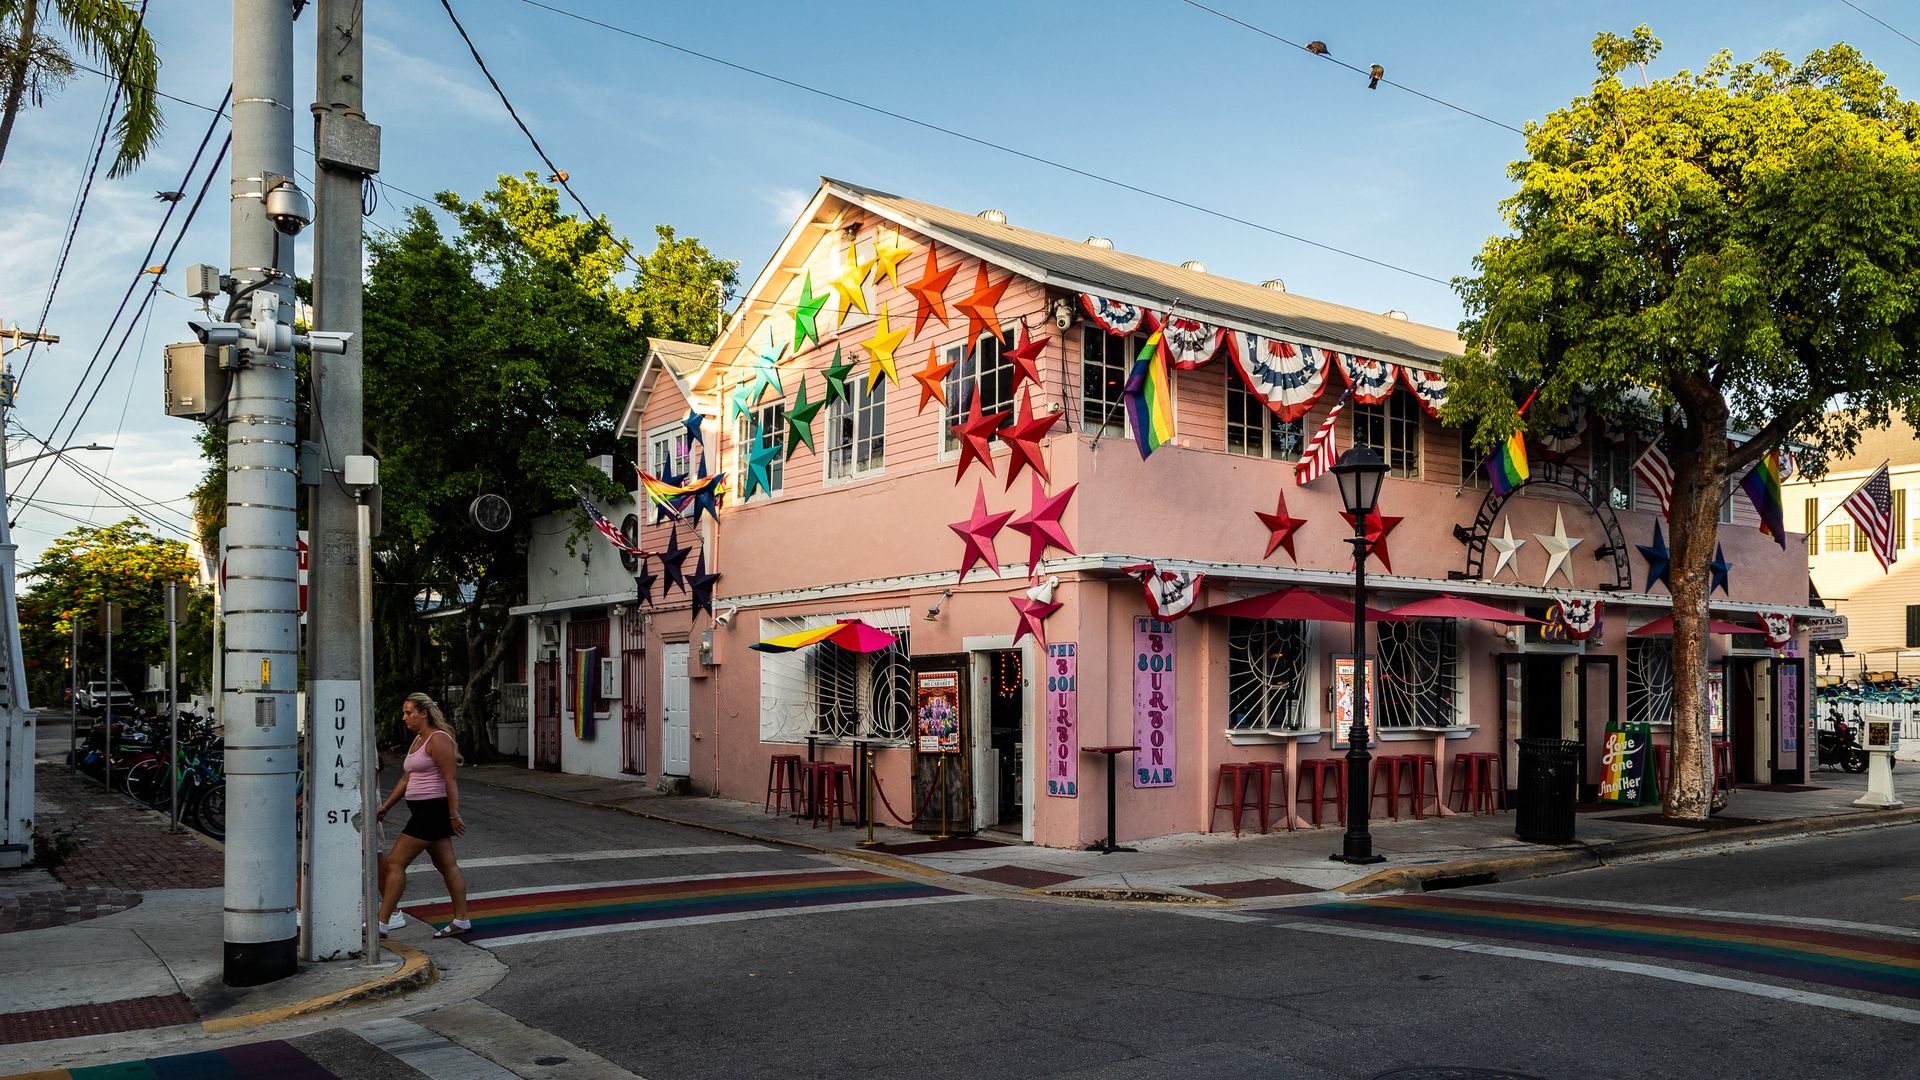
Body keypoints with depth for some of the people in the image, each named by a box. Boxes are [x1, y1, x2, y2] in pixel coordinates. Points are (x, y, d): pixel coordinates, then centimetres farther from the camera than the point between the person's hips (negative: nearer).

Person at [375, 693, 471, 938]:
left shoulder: (438, 739, -14)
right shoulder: (418, 740, 16)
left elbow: (450, 780, -18)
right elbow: (406, 779, 20)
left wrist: (454, 815, -21)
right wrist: (385, 807, 15)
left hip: (433, 809, -10)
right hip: (423, 811, 10)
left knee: (395, 863, -8)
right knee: (447, 865, 10)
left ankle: (382, 923, -4)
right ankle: (461, 920, 14)